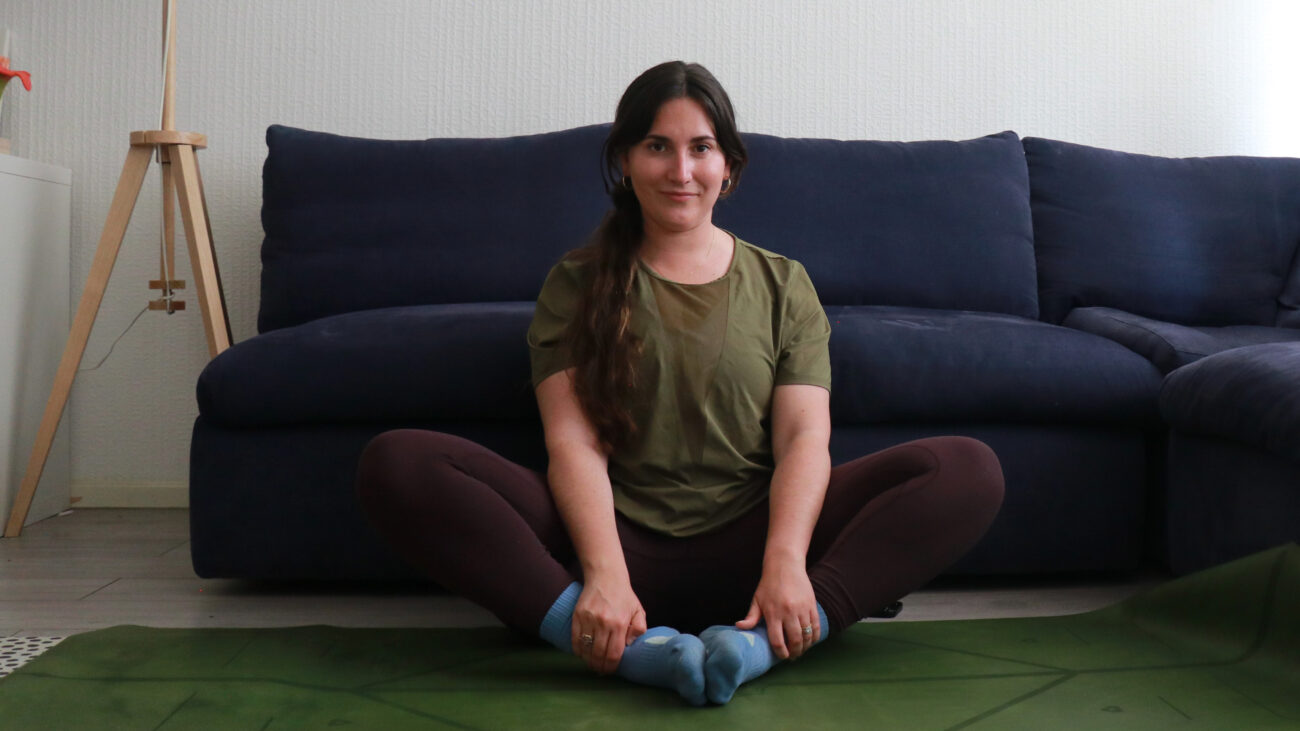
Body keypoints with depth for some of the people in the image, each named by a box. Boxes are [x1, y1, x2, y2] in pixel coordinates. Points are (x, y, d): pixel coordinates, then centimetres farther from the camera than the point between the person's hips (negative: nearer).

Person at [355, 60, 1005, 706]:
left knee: (971, 469, -20)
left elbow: (805, 435, 2)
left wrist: (785, 563, -19)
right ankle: (633, 650, -36)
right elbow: (573, 441, -2)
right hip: (618, 540, 0)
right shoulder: (577, 283, 12)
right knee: (396, 462, -23)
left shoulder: (782, 285, 15)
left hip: (745, 549, 1)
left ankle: (756, 644, -36)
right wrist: (604, 576, -21)